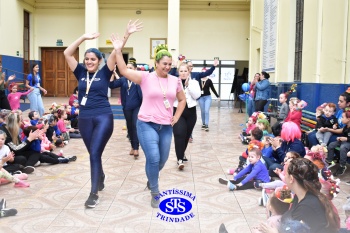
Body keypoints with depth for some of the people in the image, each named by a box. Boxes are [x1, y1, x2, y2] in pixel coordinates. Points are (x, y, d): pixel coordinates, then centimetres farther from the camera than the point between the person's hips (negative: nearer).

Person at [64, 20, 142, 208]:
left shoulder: (104, 74, 1)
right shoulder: (81, 73, 8)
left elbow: (115, 53, -9)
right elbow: (67, 54, 2)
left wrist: (126, 34, -17)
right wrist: (84, 37, -3)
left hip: (103, 118, -4)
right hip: (84, 119, 4)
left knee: (95, 153, -11)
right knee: (93, 154, 15)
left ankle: (94, 193, -3)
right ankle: (101, 177, 43)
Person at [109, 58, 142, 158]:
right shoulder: (123, 79, 6)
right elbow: (111, 85, -2)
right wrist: (113, 74, -11)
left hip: (137, 107, -4)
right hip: (127, 107, 4)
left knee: (135, 126, -9)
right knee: (129, 127, 13)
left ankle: (136, 148, -4)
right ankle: (133, 146, 26)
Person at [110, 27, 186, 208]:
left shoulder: (175, 81, 6)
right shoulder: (146, 77, -5)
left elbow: (182, 99, 18)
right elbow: (123, 71, -14)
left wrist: (176, 117, 8)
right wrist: (118, 50, -21)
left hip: (166, 127, 5)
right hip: (147, 125, -4)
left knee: (162, 160, 14)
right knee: (153, 159, -11)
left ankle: (151, 179, 46)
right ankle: (155, 194, 9)